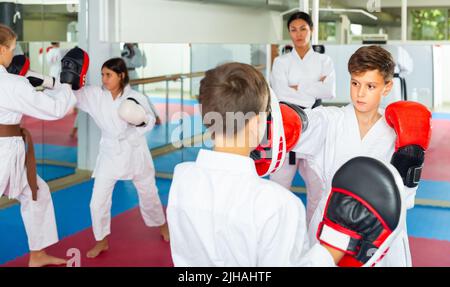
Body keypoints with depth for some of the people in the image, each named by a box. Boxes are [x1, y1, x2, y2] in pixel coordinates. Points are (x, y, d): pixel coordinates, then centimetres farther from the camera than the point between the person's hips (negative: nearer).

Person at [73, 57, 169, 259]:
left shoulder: (135, 97, -16)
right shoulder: (95, 95, -11)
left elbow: (150, 122, -7)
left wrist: (142, 120, -29)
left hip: (135, 152, -1)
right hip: (110, 153, 2)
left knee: (148, 193, 19)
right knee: (98, 201, 0)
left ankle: (162, 225, 46)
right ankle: (102, 241, 21)